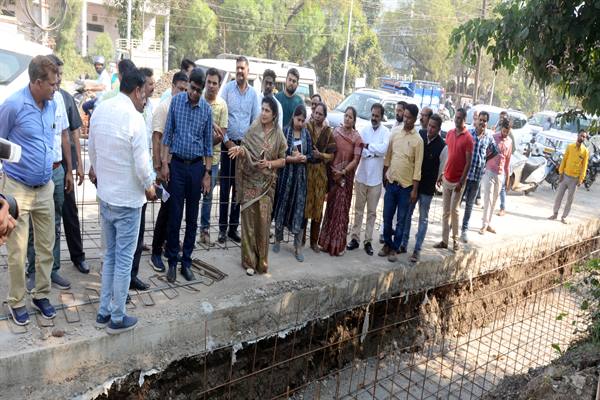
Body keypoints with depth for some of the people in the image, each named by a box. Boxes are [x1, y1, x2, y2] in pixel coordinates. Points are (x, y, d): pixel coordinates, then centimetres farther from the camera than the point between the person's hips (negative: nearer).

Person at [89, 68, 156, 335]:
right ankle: (117, 319, 17)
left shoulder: (99, 111, 1)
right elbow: (141, 163, -19)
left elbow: (92, 150, 10)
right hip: (128, 199, -7)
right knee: (124, 260, 5)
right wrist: (150, 187, -1)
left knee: (110, 255, 19)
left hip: (105, 195, 7)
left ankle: (103, 312, 27)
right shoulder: (134, 118, -20)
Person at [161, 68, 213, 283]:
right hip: (177, 164, -1)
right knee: (175, 216, 2)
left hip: (197, 166, 1)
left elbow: (208, 143, 4)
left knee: (192, 217, 8)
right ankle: (172, 262, 15)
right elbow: (168, 133, 1)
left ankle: (187, 262, 19)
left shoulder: (207, 109, 0)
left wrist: (207, 173, 1)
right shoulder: (176, 101, -2)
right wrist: (165, 163, -4)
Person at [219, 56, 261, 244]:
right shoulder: (227, 88, -1)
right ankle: (223, 228, 6)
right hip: (228, 143, -2)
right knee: (225, 186, -1)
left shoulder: (253, 93, 6)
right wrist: (227, 141, -8)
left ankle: (233, 227, 15)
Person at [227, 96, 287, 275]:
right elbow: (245, 152, -1)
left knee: (263, 220, 1)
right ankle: (249, 261, 12)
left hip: (266, 183, 0)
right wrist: (239, 150, -23)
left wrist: (270, 163, -11)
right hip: (250, 181, 0)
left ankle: (261, 261, 15)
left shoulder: (278, 135, 2)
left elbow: (283, 160, 7)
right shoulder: (253, 130, 1)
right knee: (249, 220, 2)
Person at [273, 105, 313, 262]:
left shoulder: (306, 134, 5)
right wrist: (292, 158, -16)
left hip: (300, 176, 2)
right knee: (282, 206, 7)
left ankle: (298, 247, 8)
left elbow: (310, 156, 3)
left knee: (299, 209, 3)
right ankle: (278, 240, 25)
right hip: (285, 174, -2)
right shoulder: (285, 131, -4)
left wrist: (301, 158, -16)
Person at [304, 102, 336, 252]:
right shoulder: (306, 127, 0)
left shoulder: (328, 132, 5)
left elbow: (331, 155, 6)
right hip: (305, 170, -2)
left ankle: (314, 241, 16)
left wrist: (320, 155, -11)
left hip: (320, 172, 2)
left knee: (318, 206, 4)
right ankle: (300, 239, 11)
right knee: (304, 204, -3)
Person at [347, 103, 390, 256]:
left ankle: (368, 241, 15)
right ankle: (355, 238, 17)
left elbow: (383, 149, -20)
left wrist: (367, 146, -14)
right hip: (361, 176, 2)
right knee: (358, 209, 9)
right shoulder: (364, 130, 2)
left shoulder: (385, 132, -4)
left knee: (372, 212, 7)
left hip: (376, 178, -1)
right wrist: (375, 151, -18)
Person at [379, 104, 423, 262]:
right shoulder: (395, 131, 2)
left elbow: (418, 166, -9)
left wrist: (415, 190, -11)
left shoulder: (418, 140, -9)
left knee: (401, 220, 6)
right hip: (391, 182, 3)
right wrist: (385, 174, 12)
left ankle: (395, 248, 17)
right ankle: (387, 244, 27)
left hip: (406, 185, -3)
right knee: (387, 217, 10)